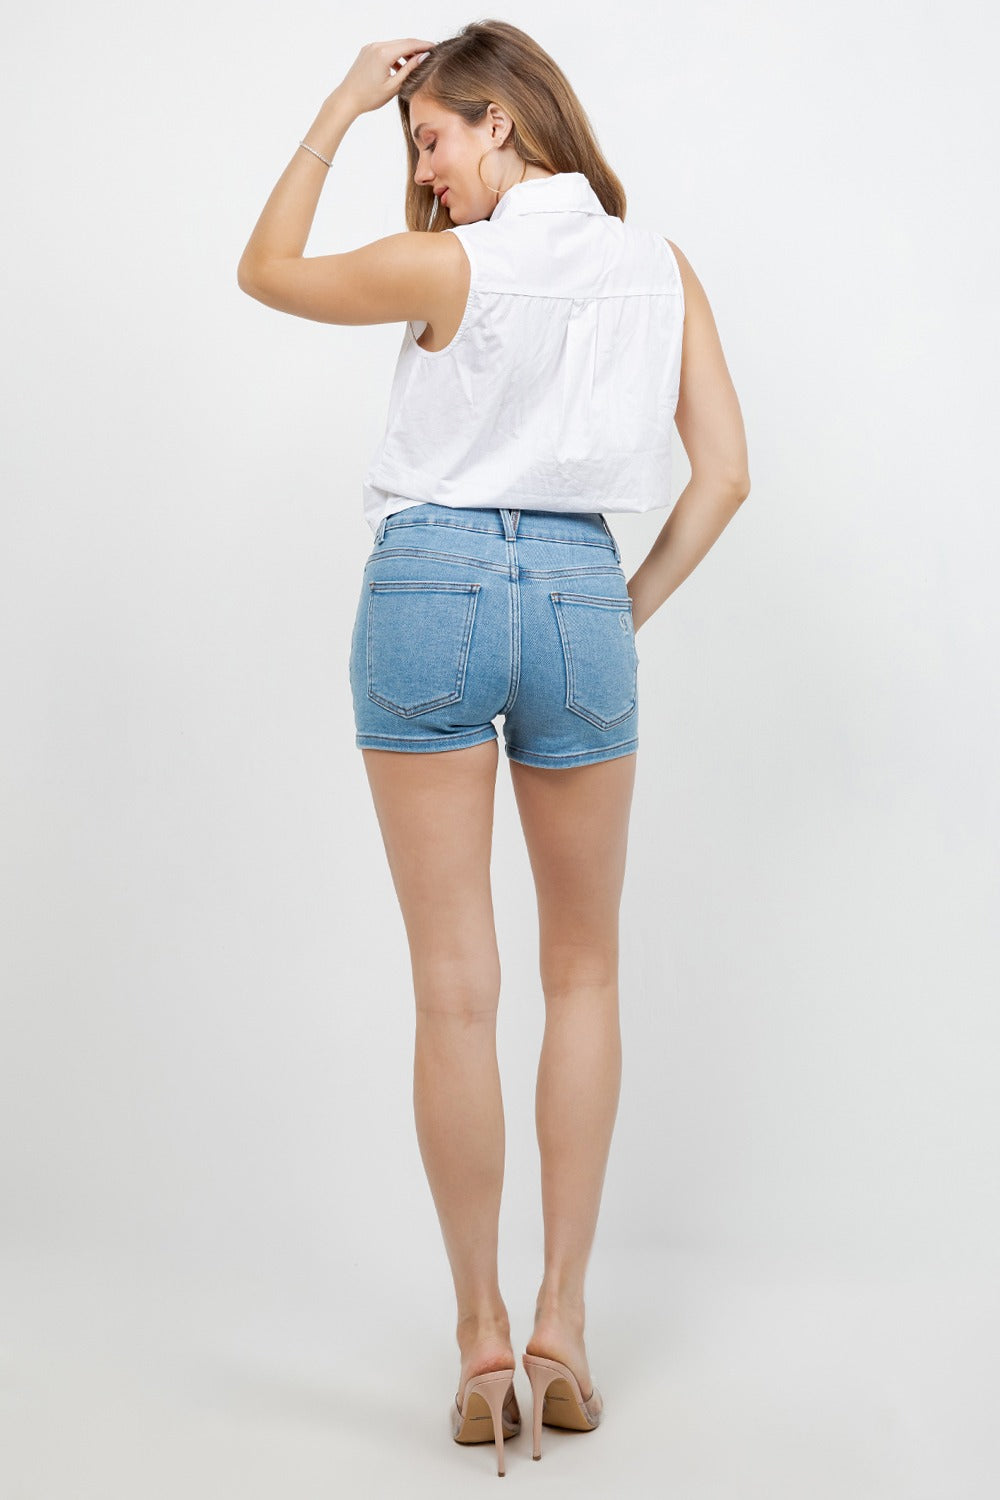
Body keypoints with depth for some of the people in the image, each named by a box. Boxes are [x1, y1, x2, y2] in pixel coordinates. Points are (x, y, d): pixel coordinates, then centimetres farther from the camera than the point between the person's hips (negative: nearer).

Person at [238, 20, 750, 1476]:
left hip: (429, 589, -3)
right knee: (583, 969, 15)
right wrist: (632, 611, 11)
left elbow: (265, 270, 10)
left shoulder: (450, 268, -5)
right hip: (581, 595, 3)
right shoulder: (662, 265, 7)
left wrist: (338, 113, 12)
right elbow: (726, 470, 5)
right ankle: (562, 1319, 13)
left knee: (456, 984, 2)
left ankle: (483, 1341, 9)